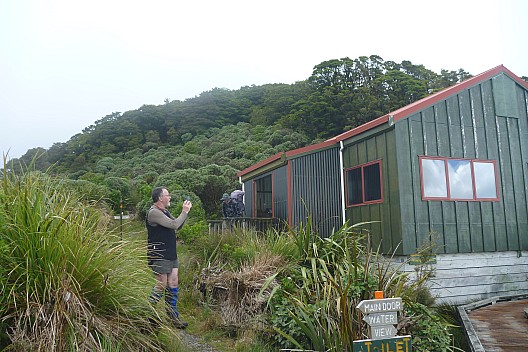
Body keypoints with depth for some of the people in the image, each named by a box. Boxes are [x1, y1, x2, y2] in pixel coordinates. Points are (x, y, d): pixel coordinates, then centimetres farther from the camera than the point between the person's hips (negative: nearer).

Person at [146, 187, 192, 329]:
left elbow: (178, 227, 17)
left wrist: (185, 211, 6)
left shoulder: (165, 212, 16)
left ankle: (173, 316, 18)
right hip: (159, 255, -9)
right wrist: (184, 212, -10)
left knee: (173, 284, 9)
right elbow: (174, 225, -21)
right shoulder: (154, 212, -15)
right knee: (162, 285, -4)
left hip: (171, 254, 9)